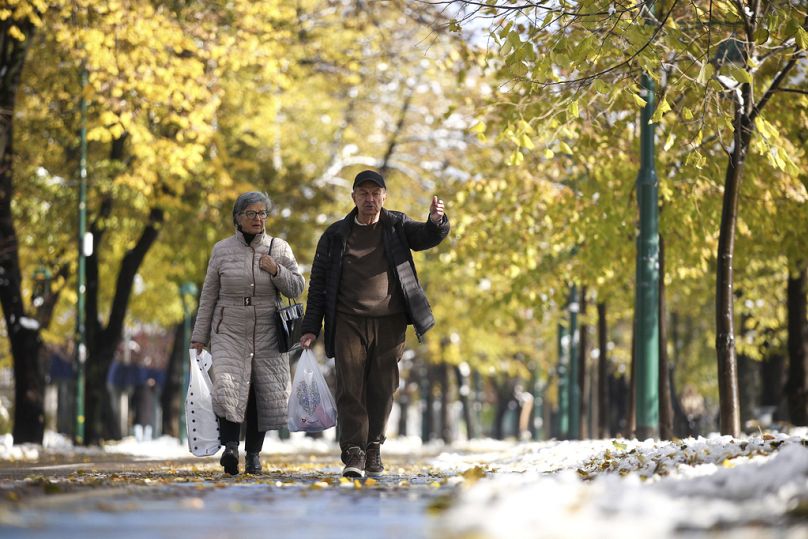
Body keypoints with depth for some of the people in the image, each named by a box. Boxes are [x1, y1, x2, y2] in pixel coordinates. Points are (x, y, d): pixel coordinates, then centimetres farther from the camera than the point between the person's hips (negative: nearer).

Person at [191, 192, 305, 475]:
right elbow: (208, 296, 8)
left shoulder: (279, 249, 5)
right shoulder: (222, 250, 4)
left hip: (267, 334, 1)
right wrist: (199, 337, 6)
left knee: (262, 393, 0)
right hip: (229, 332, -1)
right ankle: (230, 446, -20)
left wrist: (276, 271, -12)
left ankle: (253, 453, 11)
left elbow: (296, 288, 7)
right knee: (227, 386, -21)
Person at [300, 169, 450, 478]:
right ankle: (353, 454, -13)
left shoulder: (397, 227, 10)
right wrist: (311, 328, 4)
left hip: (389, 322, 1)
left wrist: (437, 221, -31)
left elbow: (427, 238, -7)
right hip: (348, 322, -1)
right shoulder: (335, 236, 8)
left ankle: (373, 450, 16)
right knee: (350, 388, -10)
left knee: (382, 389, 4)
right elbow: (318, 284, 10)